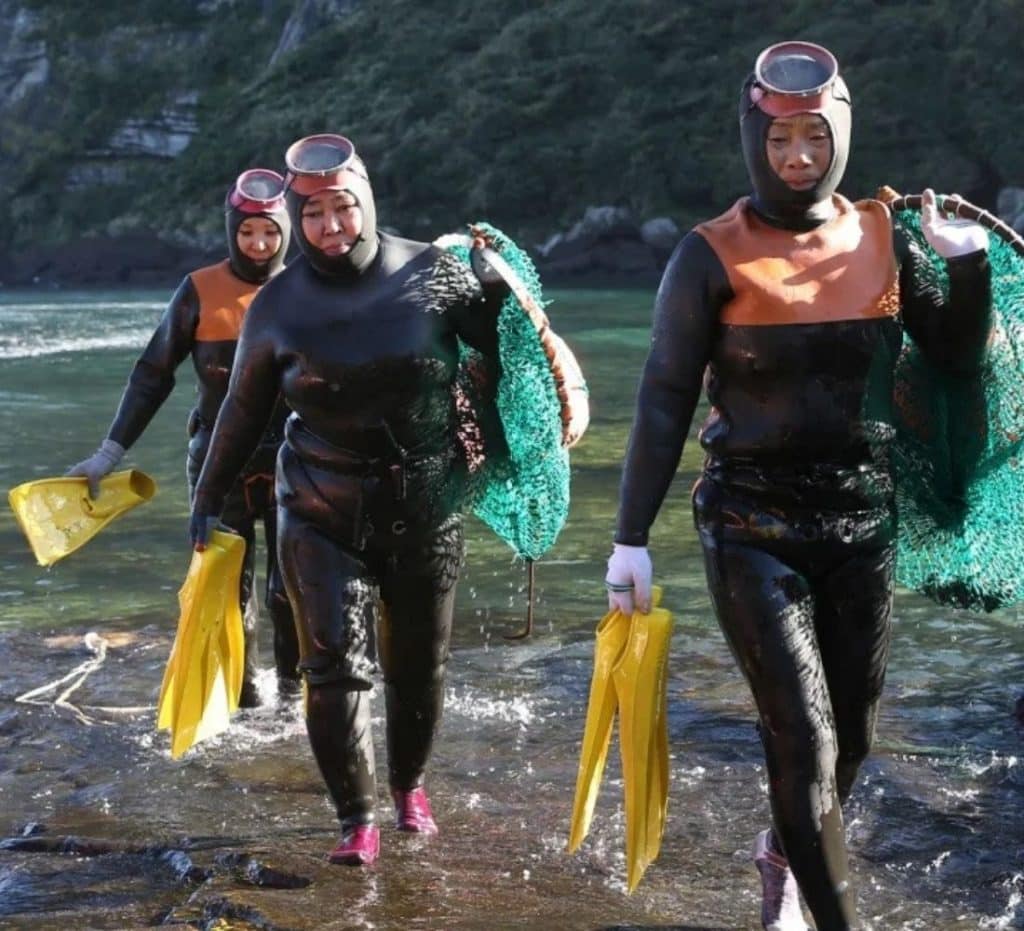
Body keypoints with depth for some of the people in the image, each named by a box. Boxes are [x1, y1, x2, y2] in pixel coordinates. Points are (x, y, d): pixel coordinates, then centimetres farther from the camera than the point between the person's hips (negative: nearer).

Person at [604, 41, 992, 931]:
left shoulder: (883, 236, 3)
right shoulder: (711, 256, -8)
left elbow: (958, 357, 8)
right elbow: (664, 402, -7)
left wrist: (972, 265, -9)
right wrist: (632, 538, -9)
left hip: (863, 523, 4)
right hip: (754, 529, -4)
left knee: (853, 735, 15)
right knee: (803, 739, -10)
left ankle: (783, 854, 43)